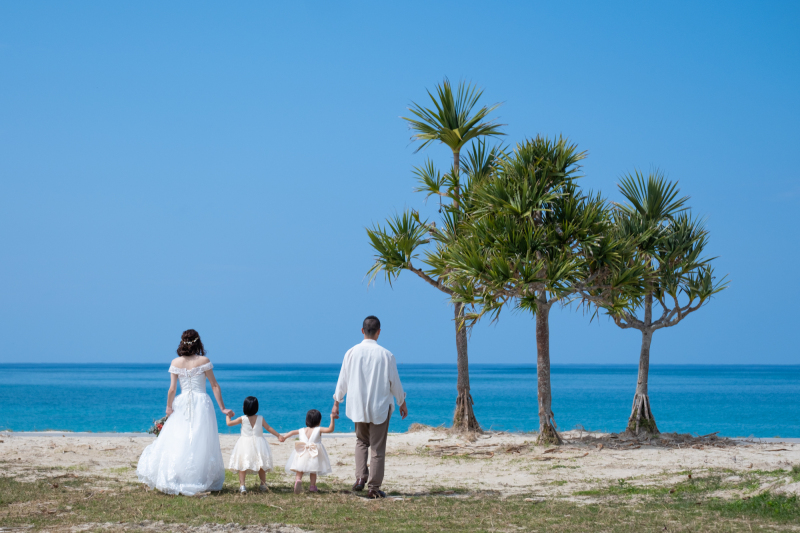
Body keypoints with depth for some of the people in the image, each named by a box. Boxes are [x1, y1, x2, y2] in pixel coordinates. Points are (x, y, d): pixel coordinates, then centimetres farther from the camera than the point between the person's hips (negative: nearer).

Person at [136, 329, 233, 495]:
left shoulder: (176, 362, 1)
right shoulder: (204, 361, -3)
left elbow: (172, 389, -1)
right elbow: (214, 386, -2)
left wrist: (169, 407, 12)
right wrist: (223, 408, 3)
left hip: (182, 404, 2)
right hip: (201, 402, -2)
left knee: (176, 442, 6)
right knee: (201, 444, 1)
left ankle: (173, 480, 4)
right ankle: (199, 482, 0)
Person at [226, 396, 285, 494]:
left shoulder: (242, 419, -6)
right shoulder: (260, 418, -1)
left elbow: (229, 423, 1)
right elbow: (269, 428, 5)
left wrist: (228, 416, 20)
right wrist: (279, 435, 15)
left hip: (245, 444, -2)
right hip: (258, 444, 2)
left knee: (242, 466, -1)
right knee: (261, 466, 14)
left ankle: (242, 485, -13)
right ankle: (263, 485, 19)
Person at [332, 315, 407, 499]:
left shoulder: (352, 353, -4)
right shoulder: (386, 355, -10)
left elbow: (343, 380, 2)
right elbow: (395, 382, -2)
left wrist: (336, 403, 14)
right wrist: (403, 404, 13)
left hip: (358, 407, 2)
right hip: (380, 408, -2)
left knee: (361, 441, 21)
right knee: (377, 448, 5)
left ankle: (360, 477, 3)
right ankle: (374, 488, 4)